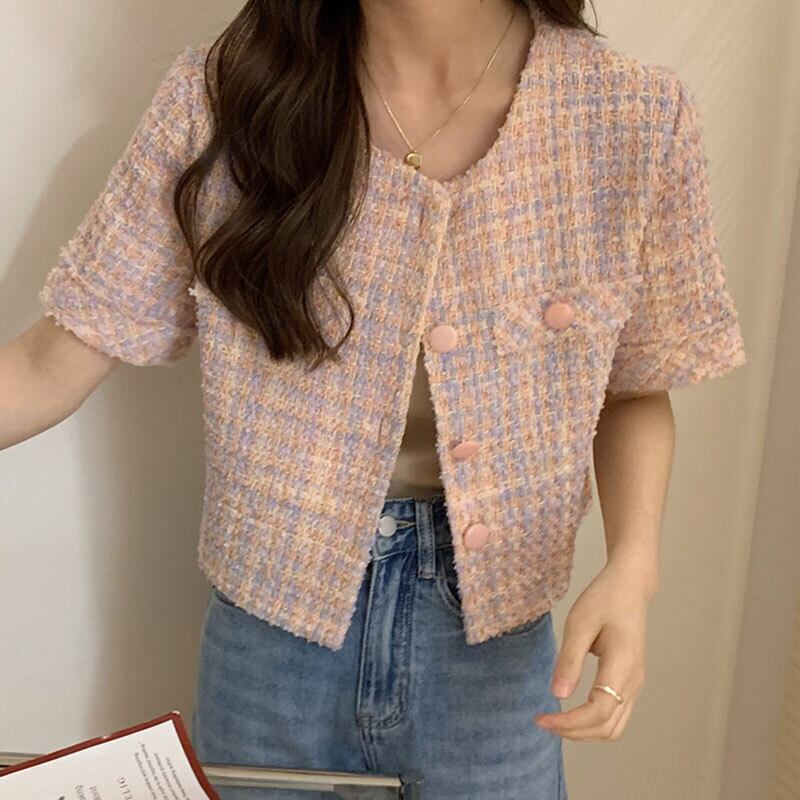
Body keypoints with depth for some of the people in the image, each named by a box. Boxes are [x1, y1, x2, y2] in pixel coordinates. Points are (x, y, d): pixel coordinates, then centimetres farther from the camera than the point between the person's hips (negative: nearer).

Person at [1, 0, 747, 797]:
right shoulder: (222, 91, -14)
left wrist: (632, 563, -16)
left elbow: (638, 389, 0)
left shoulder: (636, 119, -12)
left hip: (495, 645, 1)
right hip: (271, 626, 0)